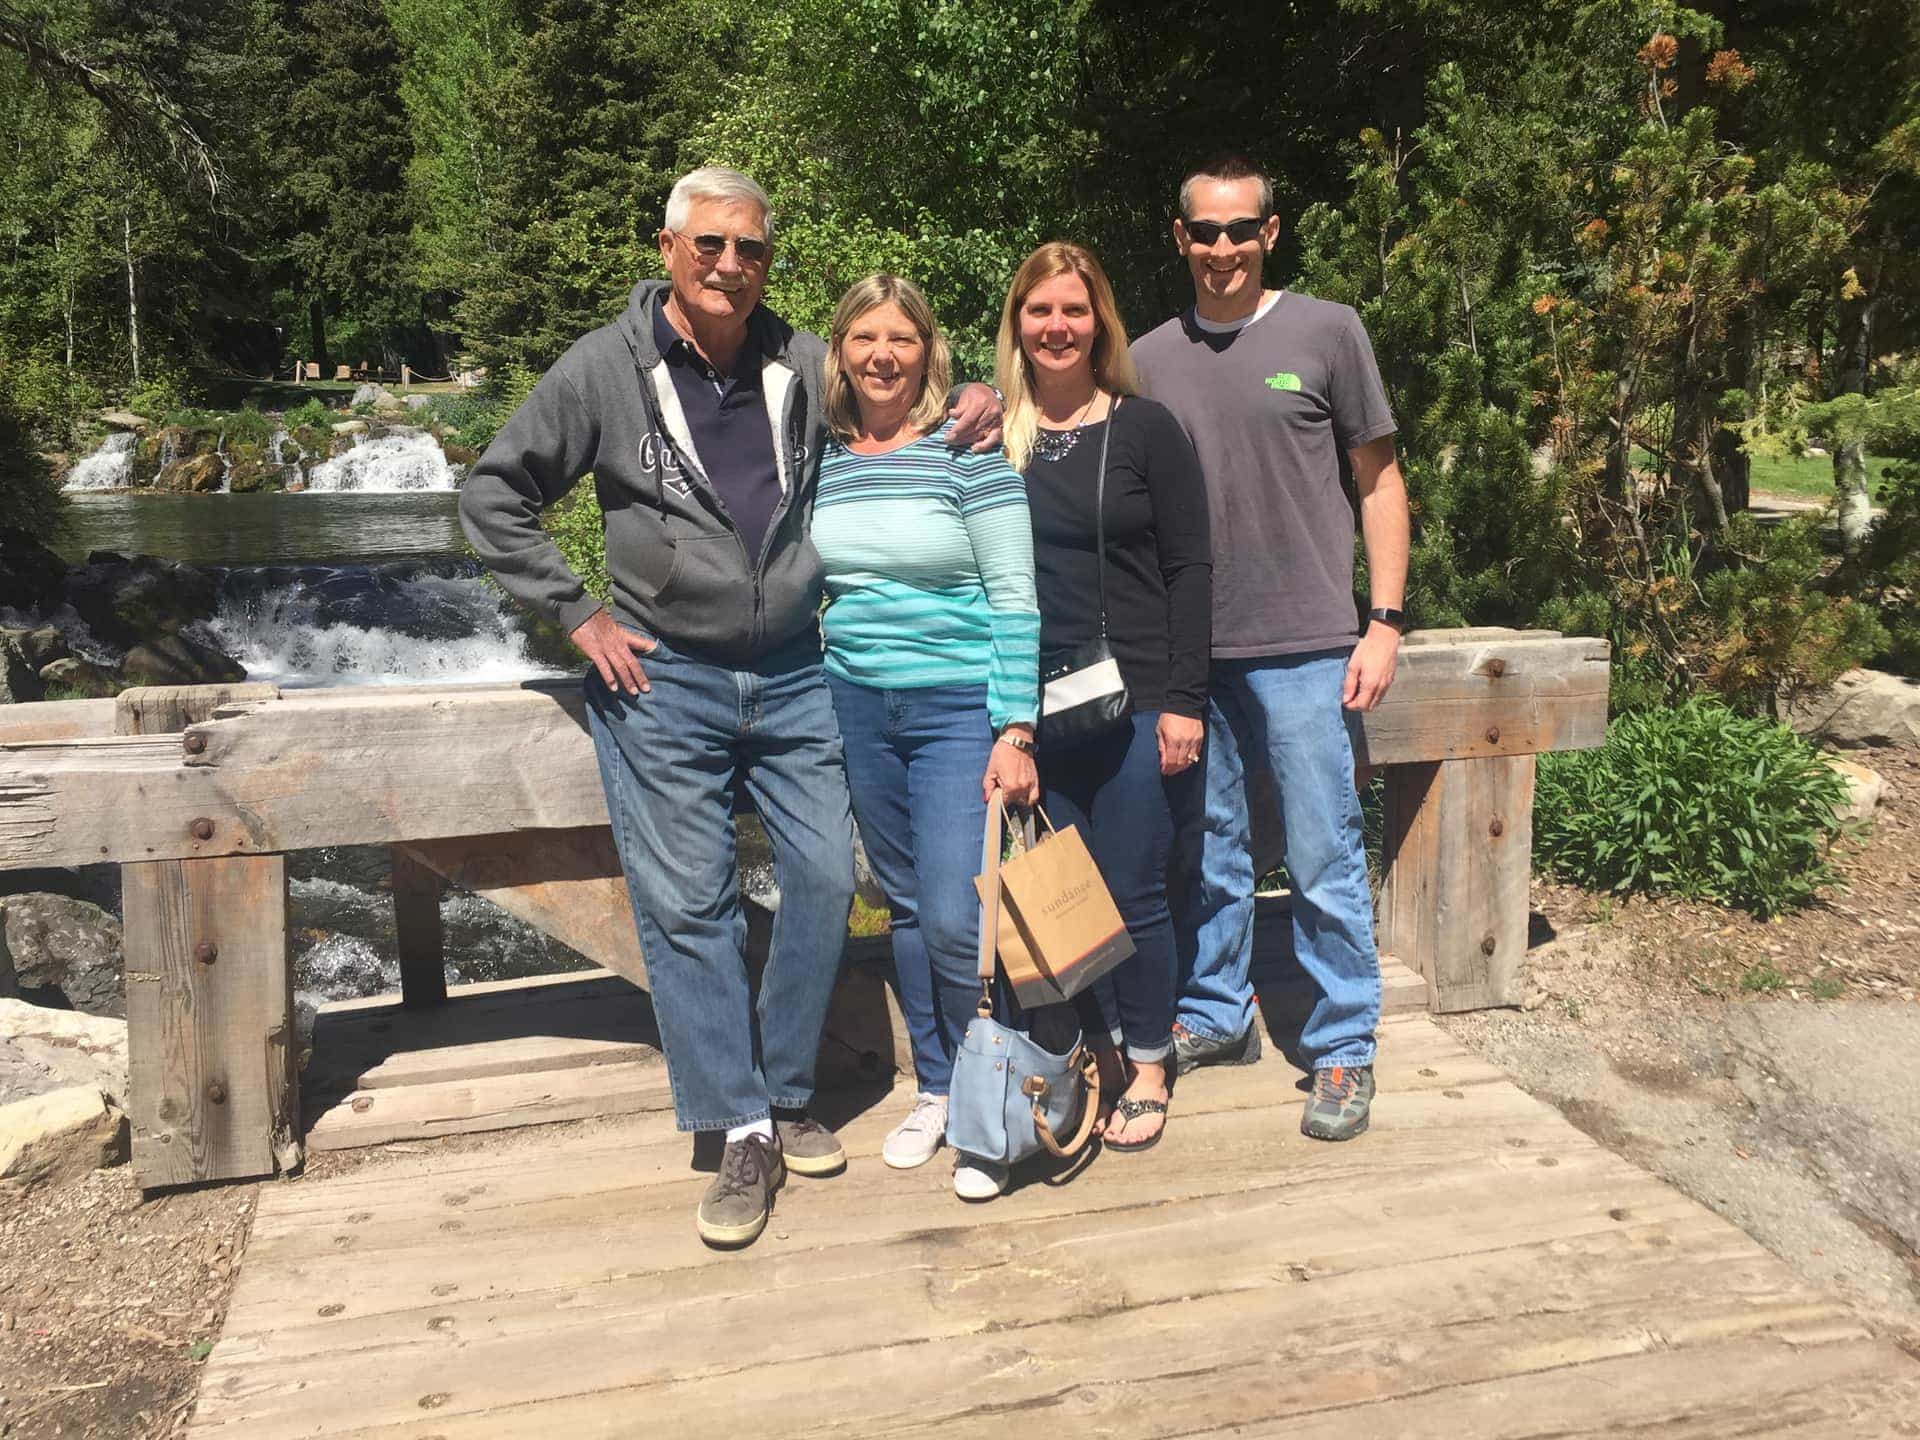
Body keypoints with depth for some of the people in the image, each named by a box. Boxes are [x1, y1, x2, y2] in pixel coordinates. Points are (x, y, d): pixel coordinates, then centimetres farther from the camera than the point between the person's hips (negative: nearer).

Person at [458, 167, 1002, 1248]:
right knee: (687, 906, -1)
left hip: (793, 675, 3)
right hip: (662, 682, -3)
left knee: (827, 878, 4)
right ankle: (744, 1133, 11)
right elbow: (495, 498, 2)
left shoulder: (805, 363, 3)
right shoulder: (605, 369, -4)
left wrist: (973, 411, -2)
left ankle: (786, 1095, 23)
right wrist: (579, 615, -4)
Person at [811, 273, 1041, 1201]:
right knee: (906, 909, 13)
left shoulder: (968, 452, -7)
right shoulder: (823, 460, 7)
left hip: (958, 706, -5)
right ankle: (935, 1088, 29)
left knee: (956, 920, -10)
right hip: (858, 708, 5)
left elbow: (1015, 596, -10)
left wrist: (1015, 731, -14)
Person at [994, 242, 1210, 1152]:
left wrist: (1184, 700, -8)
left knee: (1133, 891, 2)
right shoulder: (995, 437, 7)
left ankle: (1147, 1069, 20)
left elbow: (1189, 568, -2)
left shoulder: (1145, 429, 0)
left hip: (1135, 700, -3)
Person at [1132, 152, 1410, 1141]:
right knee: (1207, 848, 14)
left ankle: (1344, 1051, 14)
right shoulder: (1151, 358, 9)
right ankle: (1213, 1015, 31)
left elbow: (1378, 479, 2)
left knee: (1323, 859, 1)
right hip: (1190, 648, 3)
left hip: (1303, 648, -3)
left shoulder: (1325, 333, 1)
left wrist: (1385, 621, -3)